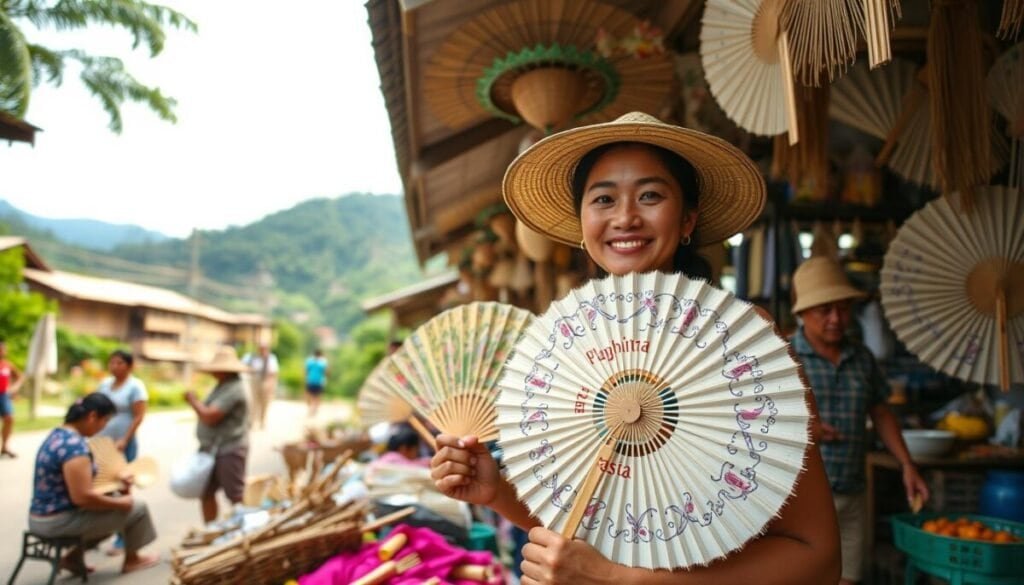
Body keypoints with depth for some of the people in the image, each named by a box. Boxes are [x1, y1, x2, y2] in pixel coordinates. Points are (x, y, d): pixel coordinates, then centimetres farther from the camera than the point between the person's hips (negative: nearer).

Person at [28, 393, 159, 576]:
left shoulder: (58, 434, 6)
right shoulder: (74, 445, -25)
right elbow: (82, 497, -28)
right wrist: (121, 503, -14)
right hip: (59, 522, -10)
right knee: (135, 507, 0)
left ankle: (74, 557, 20)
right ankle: (131, 559, 23)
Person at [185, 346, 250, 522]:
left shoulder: (233, 389, -22)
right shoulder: (222, 385, 12)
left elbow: (209, 416, -26)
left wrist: (193, 400, -10)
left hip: (229, 451, -11)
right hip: (212, 449, 11)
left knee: (236, 497, 0)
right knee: (206, 493, 17)